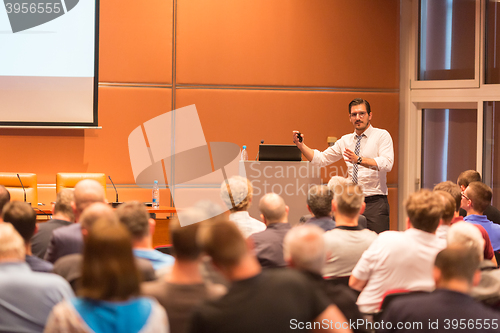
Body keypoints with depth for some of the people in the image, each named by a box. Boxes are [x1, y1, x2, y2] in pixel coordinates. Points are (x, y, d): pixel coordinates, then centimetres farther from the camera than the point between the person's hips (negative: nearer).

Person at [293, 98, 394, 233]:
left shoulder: (382, 135, -2)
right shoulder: (345, 141, 14)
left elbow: (387, 164, -16)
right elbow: (321, 159, 17)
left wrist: (359, 160, -27)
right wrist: (301, 146, 2)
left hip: (375, 203, -5)